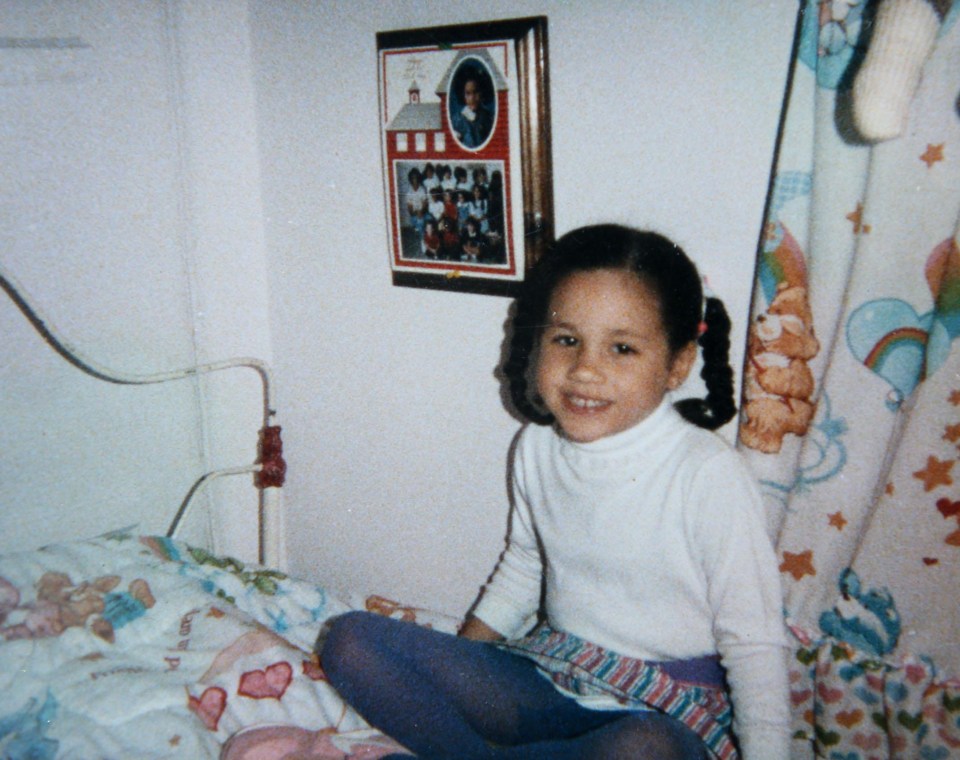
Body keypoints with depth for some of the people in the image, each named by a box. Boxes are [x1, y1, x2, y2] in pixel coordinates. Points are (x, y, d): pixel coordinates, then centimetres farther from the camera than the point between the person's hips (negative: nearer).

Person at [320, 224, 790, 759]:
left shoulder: (709, 475, -18)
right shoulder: (537, 448, 0)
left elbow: (754, 643, -12)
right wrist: (452, 665, 12)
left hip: (664, 713, -4)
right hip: (546, 681, 5)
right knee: (352, 640, -7)